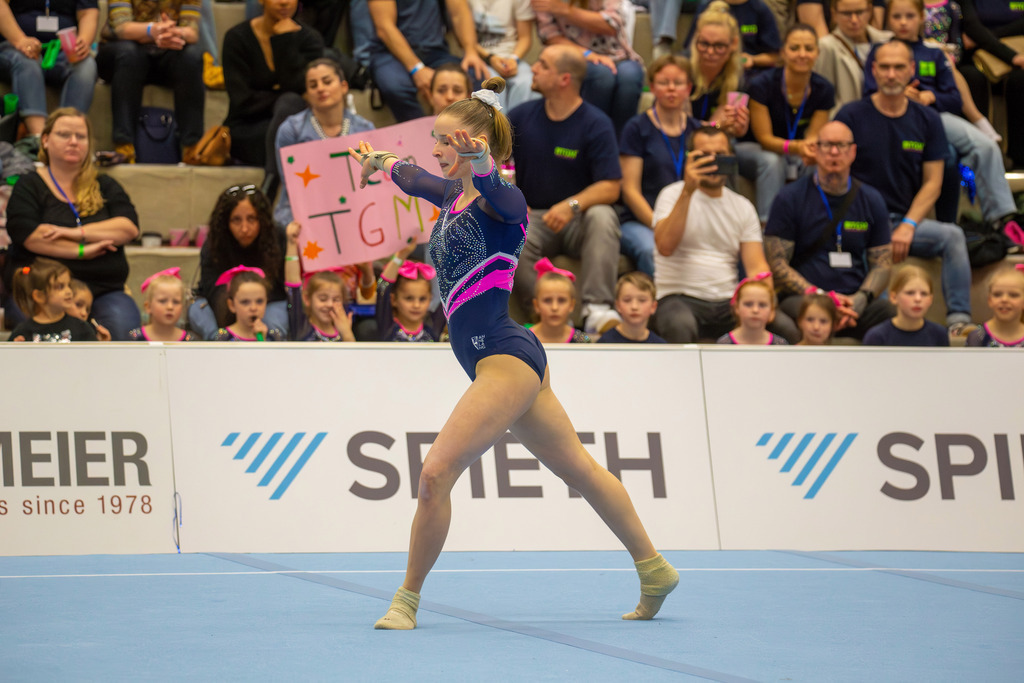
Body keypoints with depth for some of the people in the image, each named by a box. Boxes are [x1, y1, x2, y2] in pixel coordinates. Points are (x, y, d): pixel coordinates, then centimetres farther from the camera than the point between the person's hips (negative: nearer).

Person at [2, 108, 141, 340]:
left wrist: (77, 232, -10)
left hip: (104, 292, 3)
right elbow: (29, 236, -8)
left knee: (123, 326, -31)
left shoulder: (105, 186, 19)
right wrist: (82, 251, -9)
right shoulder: (29, 186, 9)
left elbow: (129, 227, 2)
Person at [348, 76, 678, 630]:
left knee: (436, 471, -15)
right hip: (506, 361, 11)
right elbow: (414, 177, 34)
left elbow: (493, 189, -40)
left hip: (504, 358, -11)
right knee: (579, 468, 18)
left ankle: (407, 599, -6)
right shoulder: (453, 196, 12)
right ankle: (654, 570, 29)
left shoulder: (503, 201, -14)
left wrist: (478, 163, -60)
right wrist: (380, 161, 51)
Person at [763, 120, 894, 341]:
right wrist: (821, 297, -13)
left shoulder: (871, 200, 16)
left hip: (855, 304, 2)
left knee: (886, 311, -32)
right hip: (802, 296, -2)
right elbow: (777, 264, 0)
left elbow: (882, 265, 14)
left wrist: (859, 299, -7)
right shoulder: (791, 198, 6)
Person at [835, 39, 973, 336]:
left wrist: (908, 225, -9)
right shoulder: (851, 117, 2)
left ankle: (959, 321, -28)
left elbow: (932, 183, 8)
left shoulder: (927, 120, 11)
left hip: (905, 220, 3)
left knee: (953, 236, -24)